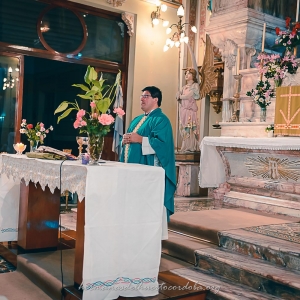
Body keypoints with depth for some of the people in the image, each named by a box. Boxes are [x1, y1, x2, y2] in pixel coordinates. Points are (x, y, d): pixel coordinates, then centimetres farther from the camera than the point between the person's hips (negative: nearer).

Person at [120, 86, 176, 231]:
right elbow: (127, 140, 22)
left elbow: (162, 143, -20)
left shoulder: (161, 120, -6)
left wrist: (140, 139, -19)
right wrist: (125, 140, -1)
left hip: (148, 170, -9)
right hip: (132, 167, 9)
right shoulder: (137, 120, 21)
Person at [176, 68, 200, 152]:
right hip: (183, 109, 6)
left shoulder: (195, 85, 6)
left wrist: (181, 96, 4)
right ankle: (185, 147, 0)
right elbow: (178, 96, 13)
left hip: (191, 108, -6)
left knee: (190, 127, -13)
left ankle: (191, 147, -15)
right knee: (183, 127, -1)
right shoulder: (184, 87, 23)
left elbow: (196, 96, -6)